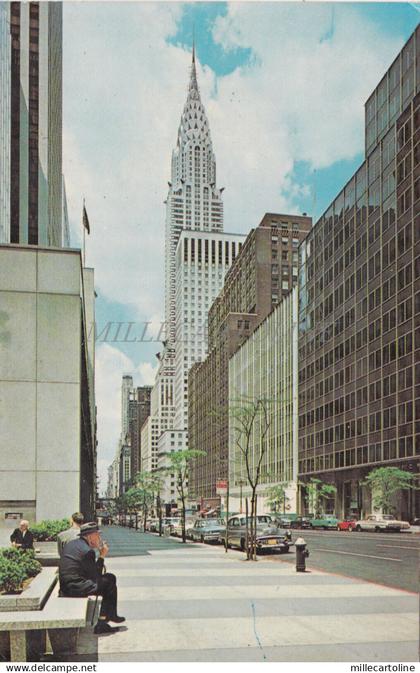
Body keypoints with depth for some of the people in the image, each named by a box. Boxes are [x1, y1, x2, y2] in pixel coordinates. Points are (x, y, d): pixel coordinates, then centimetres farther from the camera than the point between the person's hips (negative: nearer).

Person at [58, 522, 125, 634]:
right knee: (110, 582, 2)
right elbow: (95, 576, -8)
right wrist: (102, 556, -2)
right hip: (74, 588, -9)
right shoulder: (88, 551, -16)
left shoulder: (70, 544, 11)